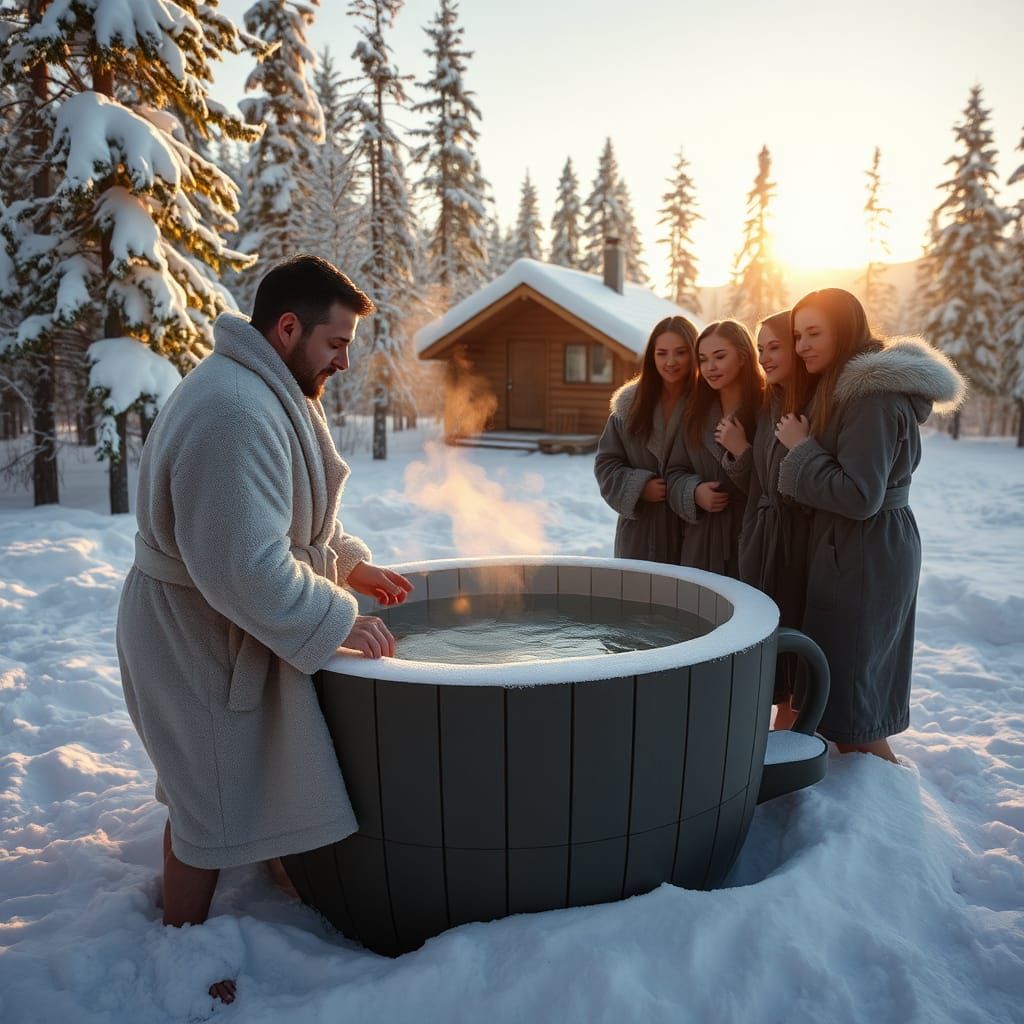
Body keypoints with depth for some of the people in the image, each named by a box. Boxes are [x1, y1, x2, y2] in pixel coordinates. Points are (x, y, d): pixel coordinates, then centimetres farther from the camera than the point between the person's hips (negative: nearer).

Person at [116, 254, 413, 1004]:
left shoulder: (269, 393, 8)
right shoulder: (234, 412, -29)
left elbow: (289, 517, 18)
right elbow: (245, 565, -33)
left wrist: (350, 562, 9)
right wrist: (339, 624, -24)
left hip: (218, 633, 10)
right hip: (201, 641, -10)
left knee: (212, 793, 24)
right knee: (211, 810, 7)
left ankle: (184, 913, 46)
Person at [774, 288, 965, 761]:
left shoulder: (873, 397, -20)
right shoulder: (848, 386, 12)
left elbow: (859, 496, -25)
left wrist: (801, 447, -17)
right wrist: (803, 446, 4)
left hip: (863, 557, -10)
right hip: (851, 548, 10)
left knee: (844, 678, 0)